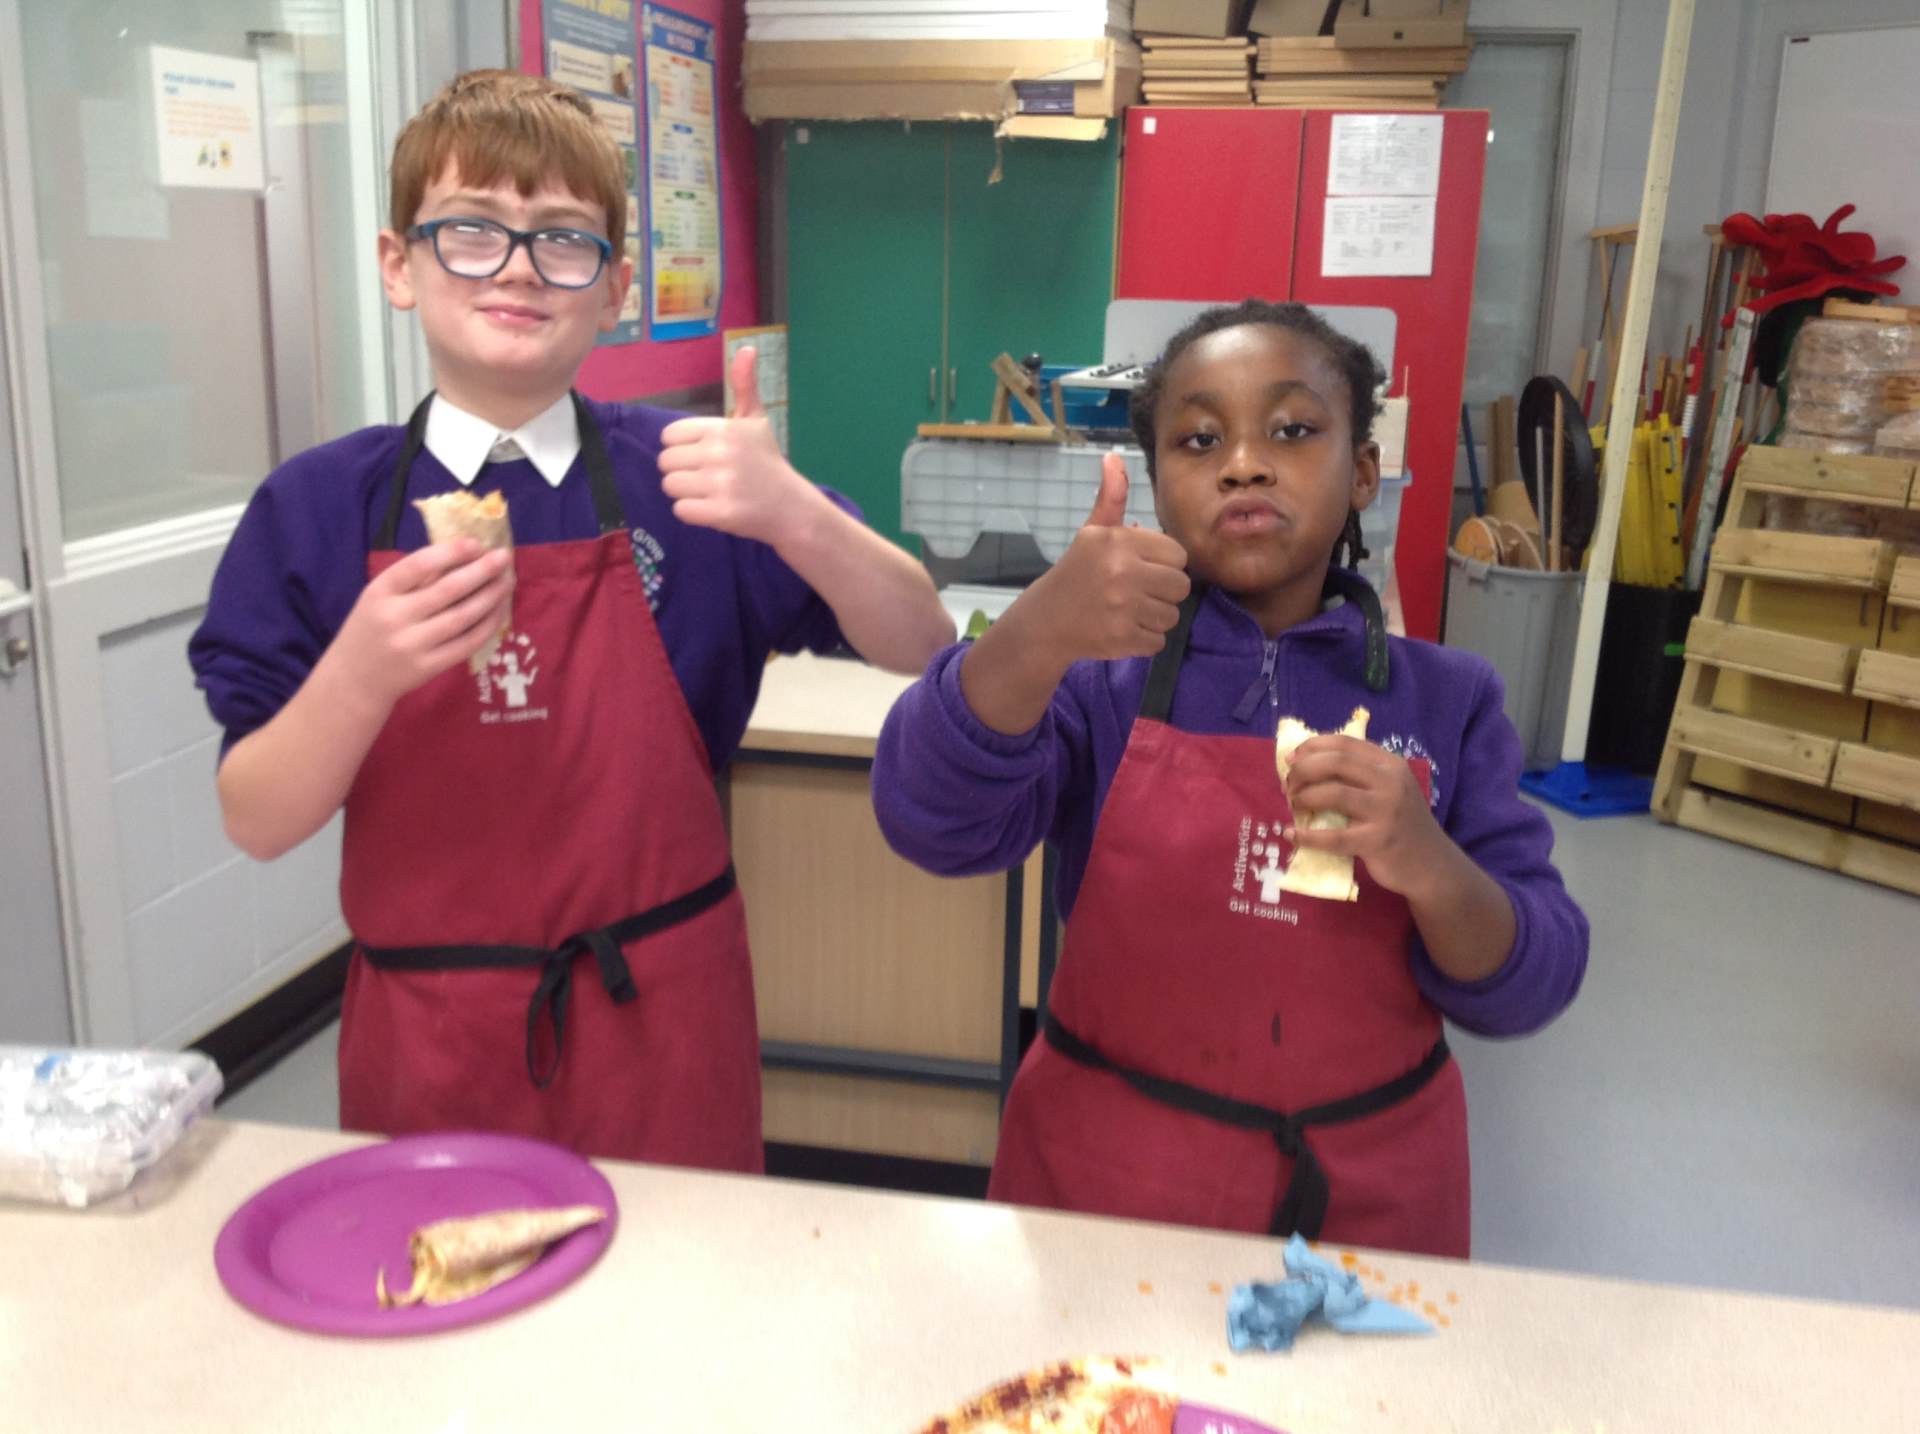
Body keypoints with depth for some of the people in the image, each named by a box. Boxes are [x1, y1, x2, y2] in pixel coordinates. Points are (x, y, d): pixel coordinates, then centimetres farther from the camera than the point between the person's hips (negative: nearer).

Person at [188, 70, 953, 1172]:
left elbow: (922, 646, -8)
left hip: (658, 1020, 0)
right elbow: (259, 824, -5)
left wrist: (792, 514, -26)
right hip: (426, 1040, 0)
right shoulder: (317, 508, -3)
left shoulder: (679, 475, -4)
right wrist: (363, 671, -24)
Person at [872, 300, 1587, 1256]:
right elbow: (934, 821, -24)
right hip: (1107, 1180, -1)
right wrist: (1037, 635, -41)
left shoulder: (1447, 699, -4)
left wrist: (1427, 865, -28)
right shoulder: (1101, 667, -8)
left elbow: (1528, 988, -8)